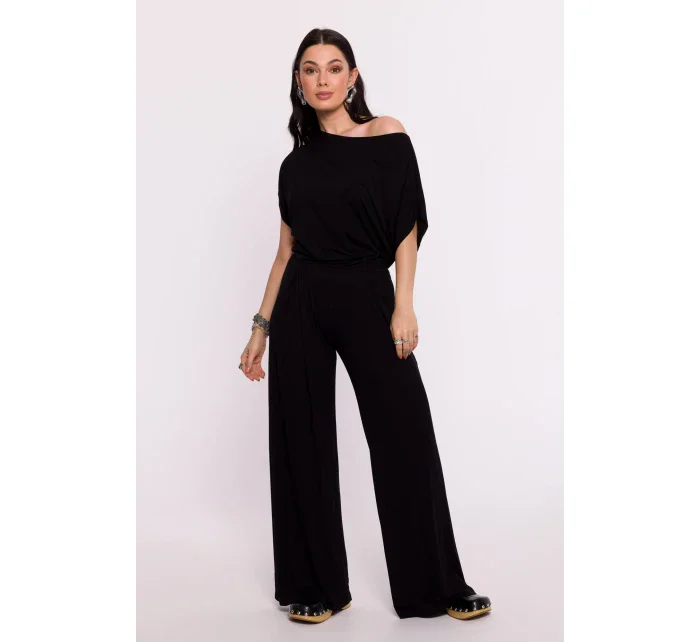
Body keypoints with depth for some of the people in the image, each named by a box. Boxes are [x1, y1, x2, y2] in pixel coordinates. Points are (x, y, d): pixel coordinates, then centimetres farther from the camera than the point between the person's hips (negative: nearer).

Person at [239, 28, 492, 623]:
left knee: (406, 439, -2)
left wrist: (404, 305, -12)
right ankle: (318, 585, 20)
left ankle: (436, 586, 14)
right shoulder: (296, 162, 10)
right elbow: (287, 250, 12)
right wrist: (262, 327, 11)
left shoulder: (387, 136, 0)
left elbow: (408, 228, -3)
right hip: (301, 306, 4)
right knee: (304, 443, 5)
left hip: (368, 300, -3)